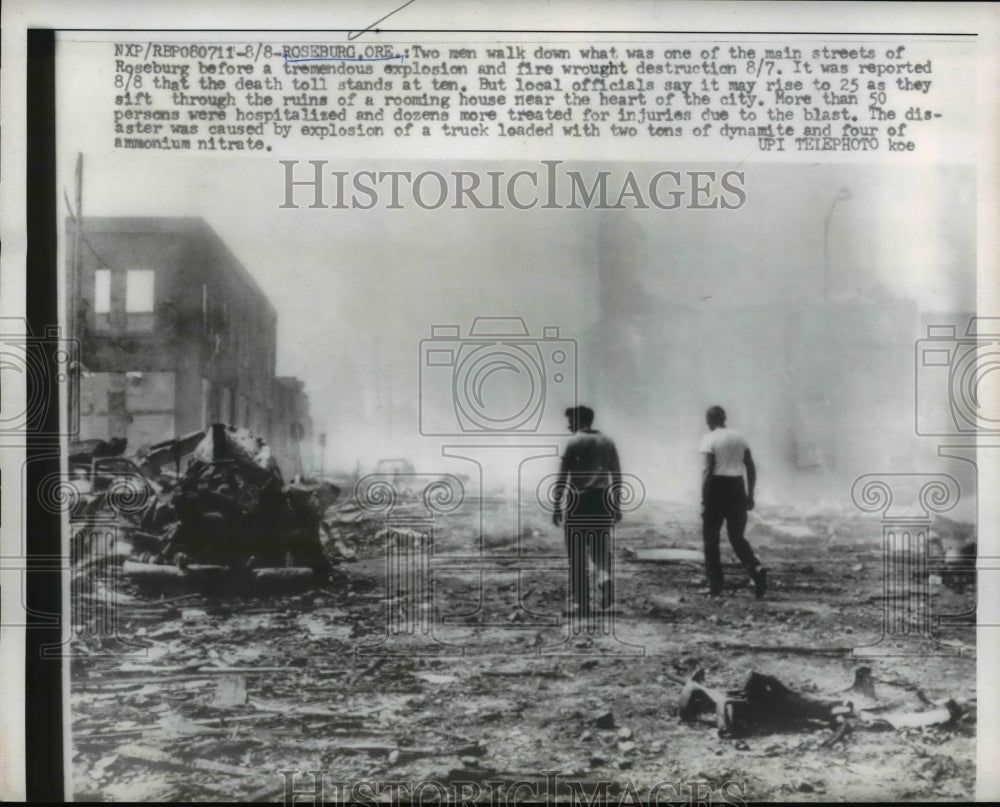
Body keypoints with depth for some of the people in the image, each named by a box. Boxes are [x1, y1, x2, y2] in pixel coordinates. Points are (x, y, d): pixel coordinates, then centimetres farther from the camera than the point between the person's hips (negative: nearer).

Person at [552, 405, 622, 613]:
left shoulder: (574, 442, -3)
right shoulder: (608, 442, 11)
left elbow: (562, 477, -7)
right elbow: (617, 476, 12)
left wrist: (557, 506, -4)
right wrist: (617, 506, 17)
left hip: (578, 502, -4)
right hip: (602, 502, 4)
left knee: (577, 555, 4)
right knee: (600, 548, 16)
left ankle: (582, 602, 4)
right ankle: (605, 580, -12)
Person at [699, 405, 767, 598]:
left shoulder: (709, 439, -7)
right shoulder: (739, 437, 10)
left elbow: (708, 470, -15)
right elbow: (751, 468, 8)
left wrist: (704, 500, -13)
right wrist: (750, 495, 14)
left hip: (717, 487, -5)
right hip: (736, 487, 5)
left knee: (711, 539, 7)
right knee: (737, 537, 14)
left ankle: (715, 586, 7)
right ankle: (756, 568, -12)